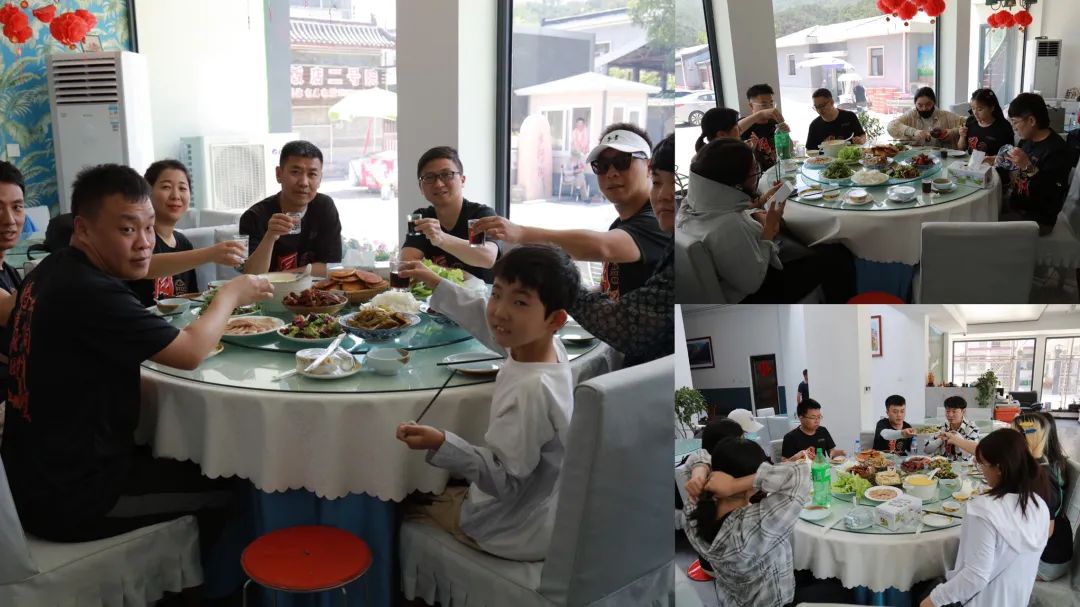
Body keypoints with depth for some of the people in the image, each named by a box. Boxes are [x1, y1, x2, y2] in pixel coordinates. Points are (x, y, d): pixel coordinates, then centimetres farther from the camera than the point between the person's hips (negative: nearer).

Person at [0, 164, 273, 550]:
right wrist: (231, 294, -3)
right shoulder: (89, 292, -26)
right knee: (229, 488, 6)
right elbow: (191, 352, -22)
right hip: (71, 497, -9)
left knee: (185, 461, 25)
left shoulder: (50, 272, 3)